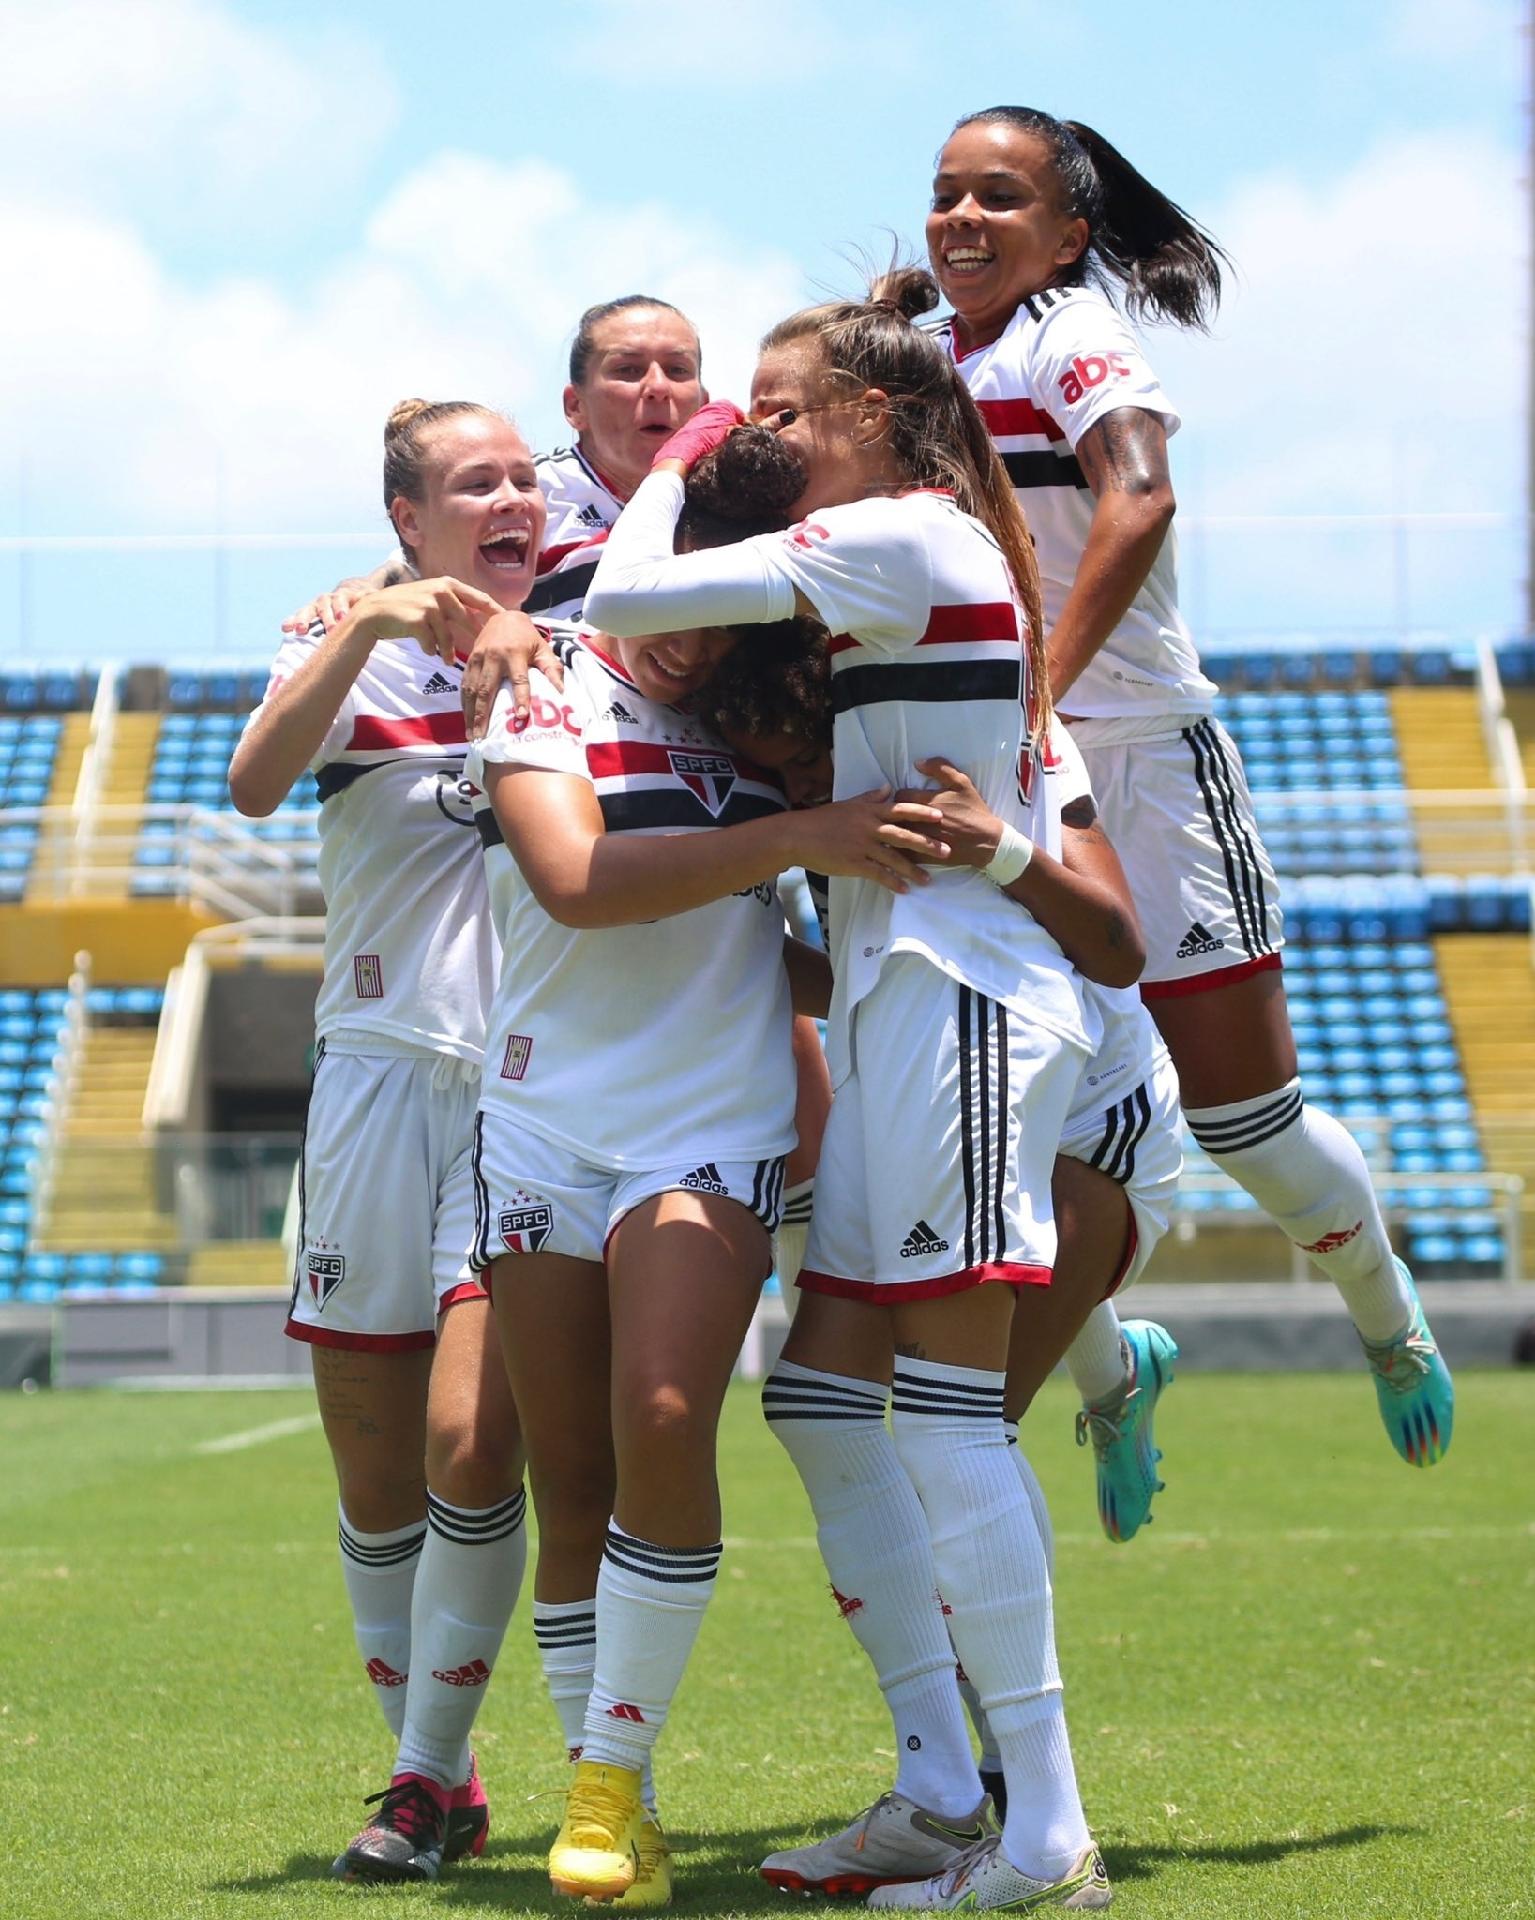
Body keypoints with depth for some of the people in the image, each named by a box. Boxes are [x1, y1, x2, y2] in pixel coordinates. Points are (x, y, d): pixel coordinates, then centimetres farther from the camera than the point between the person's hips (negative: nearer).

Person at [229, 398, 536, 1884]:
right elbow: (254, 781, -17)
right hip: (385, 1077, 0)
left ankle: (429, 1779, -1)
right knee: (376, 1481, 4)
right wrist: (368, 627, -26)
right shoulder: (358, 654, 4)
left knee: (470, 1446, -15)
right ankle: (434, 1773, 20)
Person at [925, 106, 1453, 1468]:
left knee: (1243, 1114, -1)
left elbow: (1139, 497, -30)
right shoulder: (934, 364, 10)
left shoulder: (1072, 334, -12)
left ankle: (1390, 1321, 25)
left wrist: (1037, 686, -39)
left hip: (1138, 755, -6)